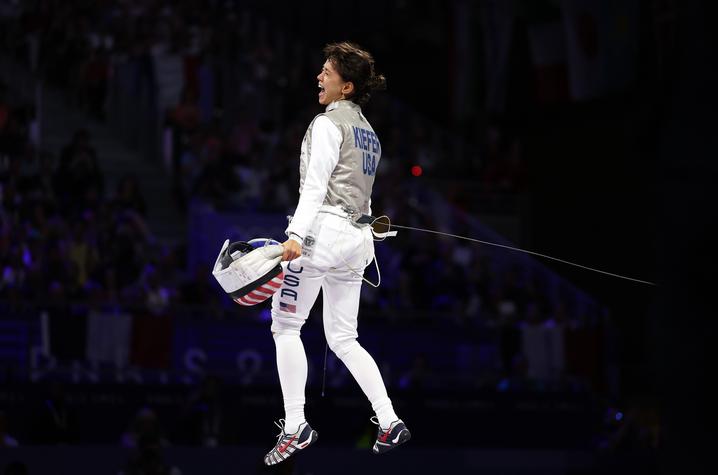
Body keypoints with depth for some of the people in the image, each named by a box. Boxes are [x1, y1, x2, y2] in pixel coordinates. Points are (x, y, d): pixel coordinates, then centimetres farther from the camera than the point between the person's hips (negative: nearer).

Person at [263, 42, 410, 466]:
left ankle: (296, 426, -7)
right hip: (358, 236, 8)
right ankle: (389, 422, -1)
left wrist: (297, 233, -26)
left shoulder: (329, 124, -7)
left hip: (324, 229, -8)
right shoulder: (368, 132, 19)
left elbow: (316, 182, -18)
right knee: (344, 340, 12)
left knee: (286, 326, 1)